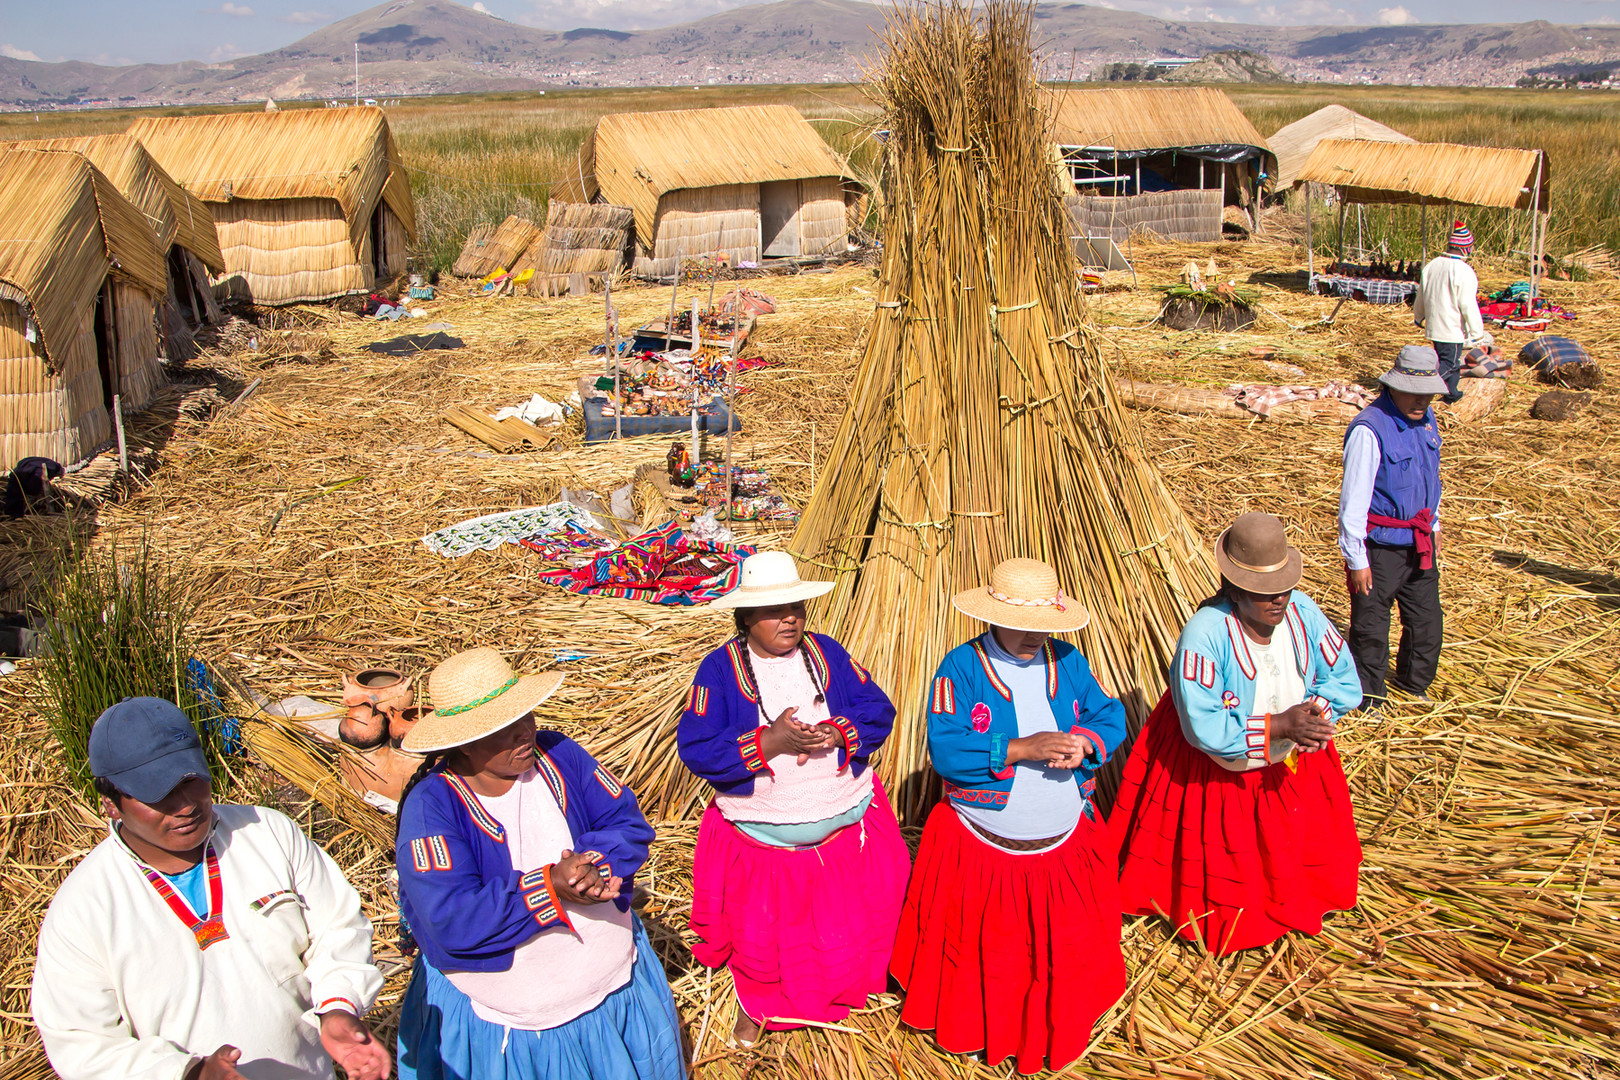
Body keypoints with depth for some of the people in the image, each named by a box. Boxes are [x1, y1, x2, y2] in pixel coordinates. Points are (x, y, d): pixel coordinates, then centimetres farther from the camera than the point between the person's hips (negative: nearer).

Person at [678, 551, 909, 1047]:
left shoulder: (826, 653, -1)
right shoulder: (721, 668, -12)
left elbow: (878, 710, -4)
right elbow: (696, 749, -19)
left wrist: (838, 733, -24)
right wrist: (771, 740, -28)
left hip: (848, 826, 3)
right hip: (762, 836, -2)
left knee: (853, 923, 18)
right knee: (761, 933, 14)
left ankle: (847, 989, 48)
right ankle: (757, 1001, 44)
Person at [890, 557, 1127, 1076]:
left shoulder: (1068, 662, 2)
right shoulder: (961, 667, -14)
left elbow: (1111, 716, 3)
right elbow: (944, 749, -22)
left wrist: (1084, 743, -19)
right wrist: (1020, 749, -29)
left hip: (1067, 845, 4)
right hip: (980, 853, -4)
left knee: (1066, 955, 17)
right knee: (983, 958, 12)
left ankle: (1053, 1035, 40)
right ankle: (982, 1033, 36)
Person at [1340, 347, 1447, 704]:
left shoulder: (1425, 420, 4)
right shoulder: (1370, 429, -22)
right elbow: (1353, 499, -20)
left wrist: (1434, 526, 25)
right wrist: (1356, 559, -18)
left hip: (1419, 543, 8)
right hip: (1381, 547, -8)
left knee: (1428, 622, 17)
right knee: (1371, 631, 4)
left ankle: (1414, 688, 39)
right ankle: (1369, 703, 21)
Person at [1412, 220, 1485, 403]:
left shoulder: (1432, 265, 4)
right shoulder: (1464, 271, -19)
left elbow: (1420, 296, 15)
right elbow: (1468, 305, -19)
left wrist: (1418, 317, 31)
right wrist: (1477, 331, -11)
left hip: (1433, 325, 8)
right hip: (1453, 329, -8)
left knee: (1448, 359, 21)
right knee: (1450, 363, -1)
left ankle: (1451, 394, 31)